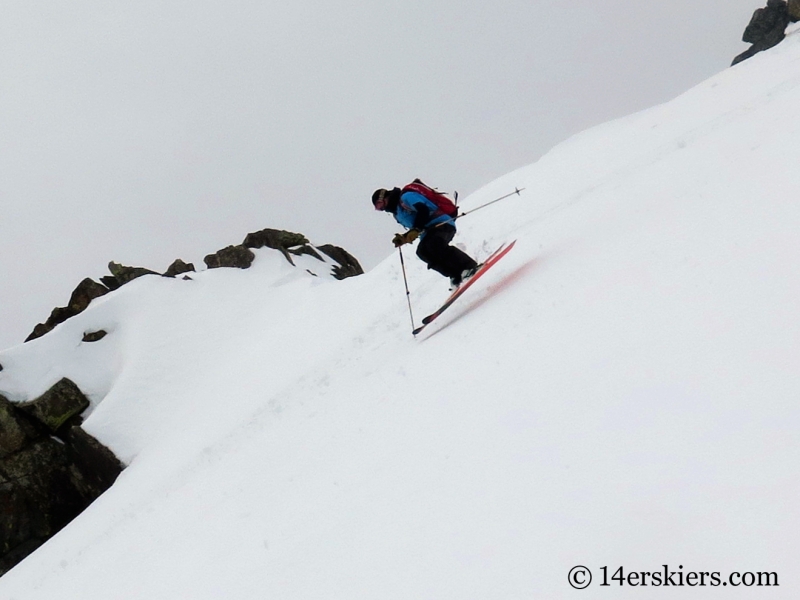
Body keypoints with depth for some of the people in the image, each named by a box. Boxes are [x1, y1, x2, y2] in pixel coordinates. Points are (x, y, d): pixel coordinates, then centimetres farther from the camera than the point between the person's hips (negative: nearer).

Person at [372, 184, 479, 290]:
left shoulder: (405, 197, -4)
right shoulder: (398, 213, 27)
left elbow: (423, 210, -19)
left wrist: (416, 229, -24)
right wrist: (403, 238, 15)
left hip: (441, 223, -9)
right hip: (429, 231, 9)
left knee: (434, 244, -34)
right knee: (422, 251, -17)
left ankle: (470, 266, -35)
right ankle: (457, 275, -24)